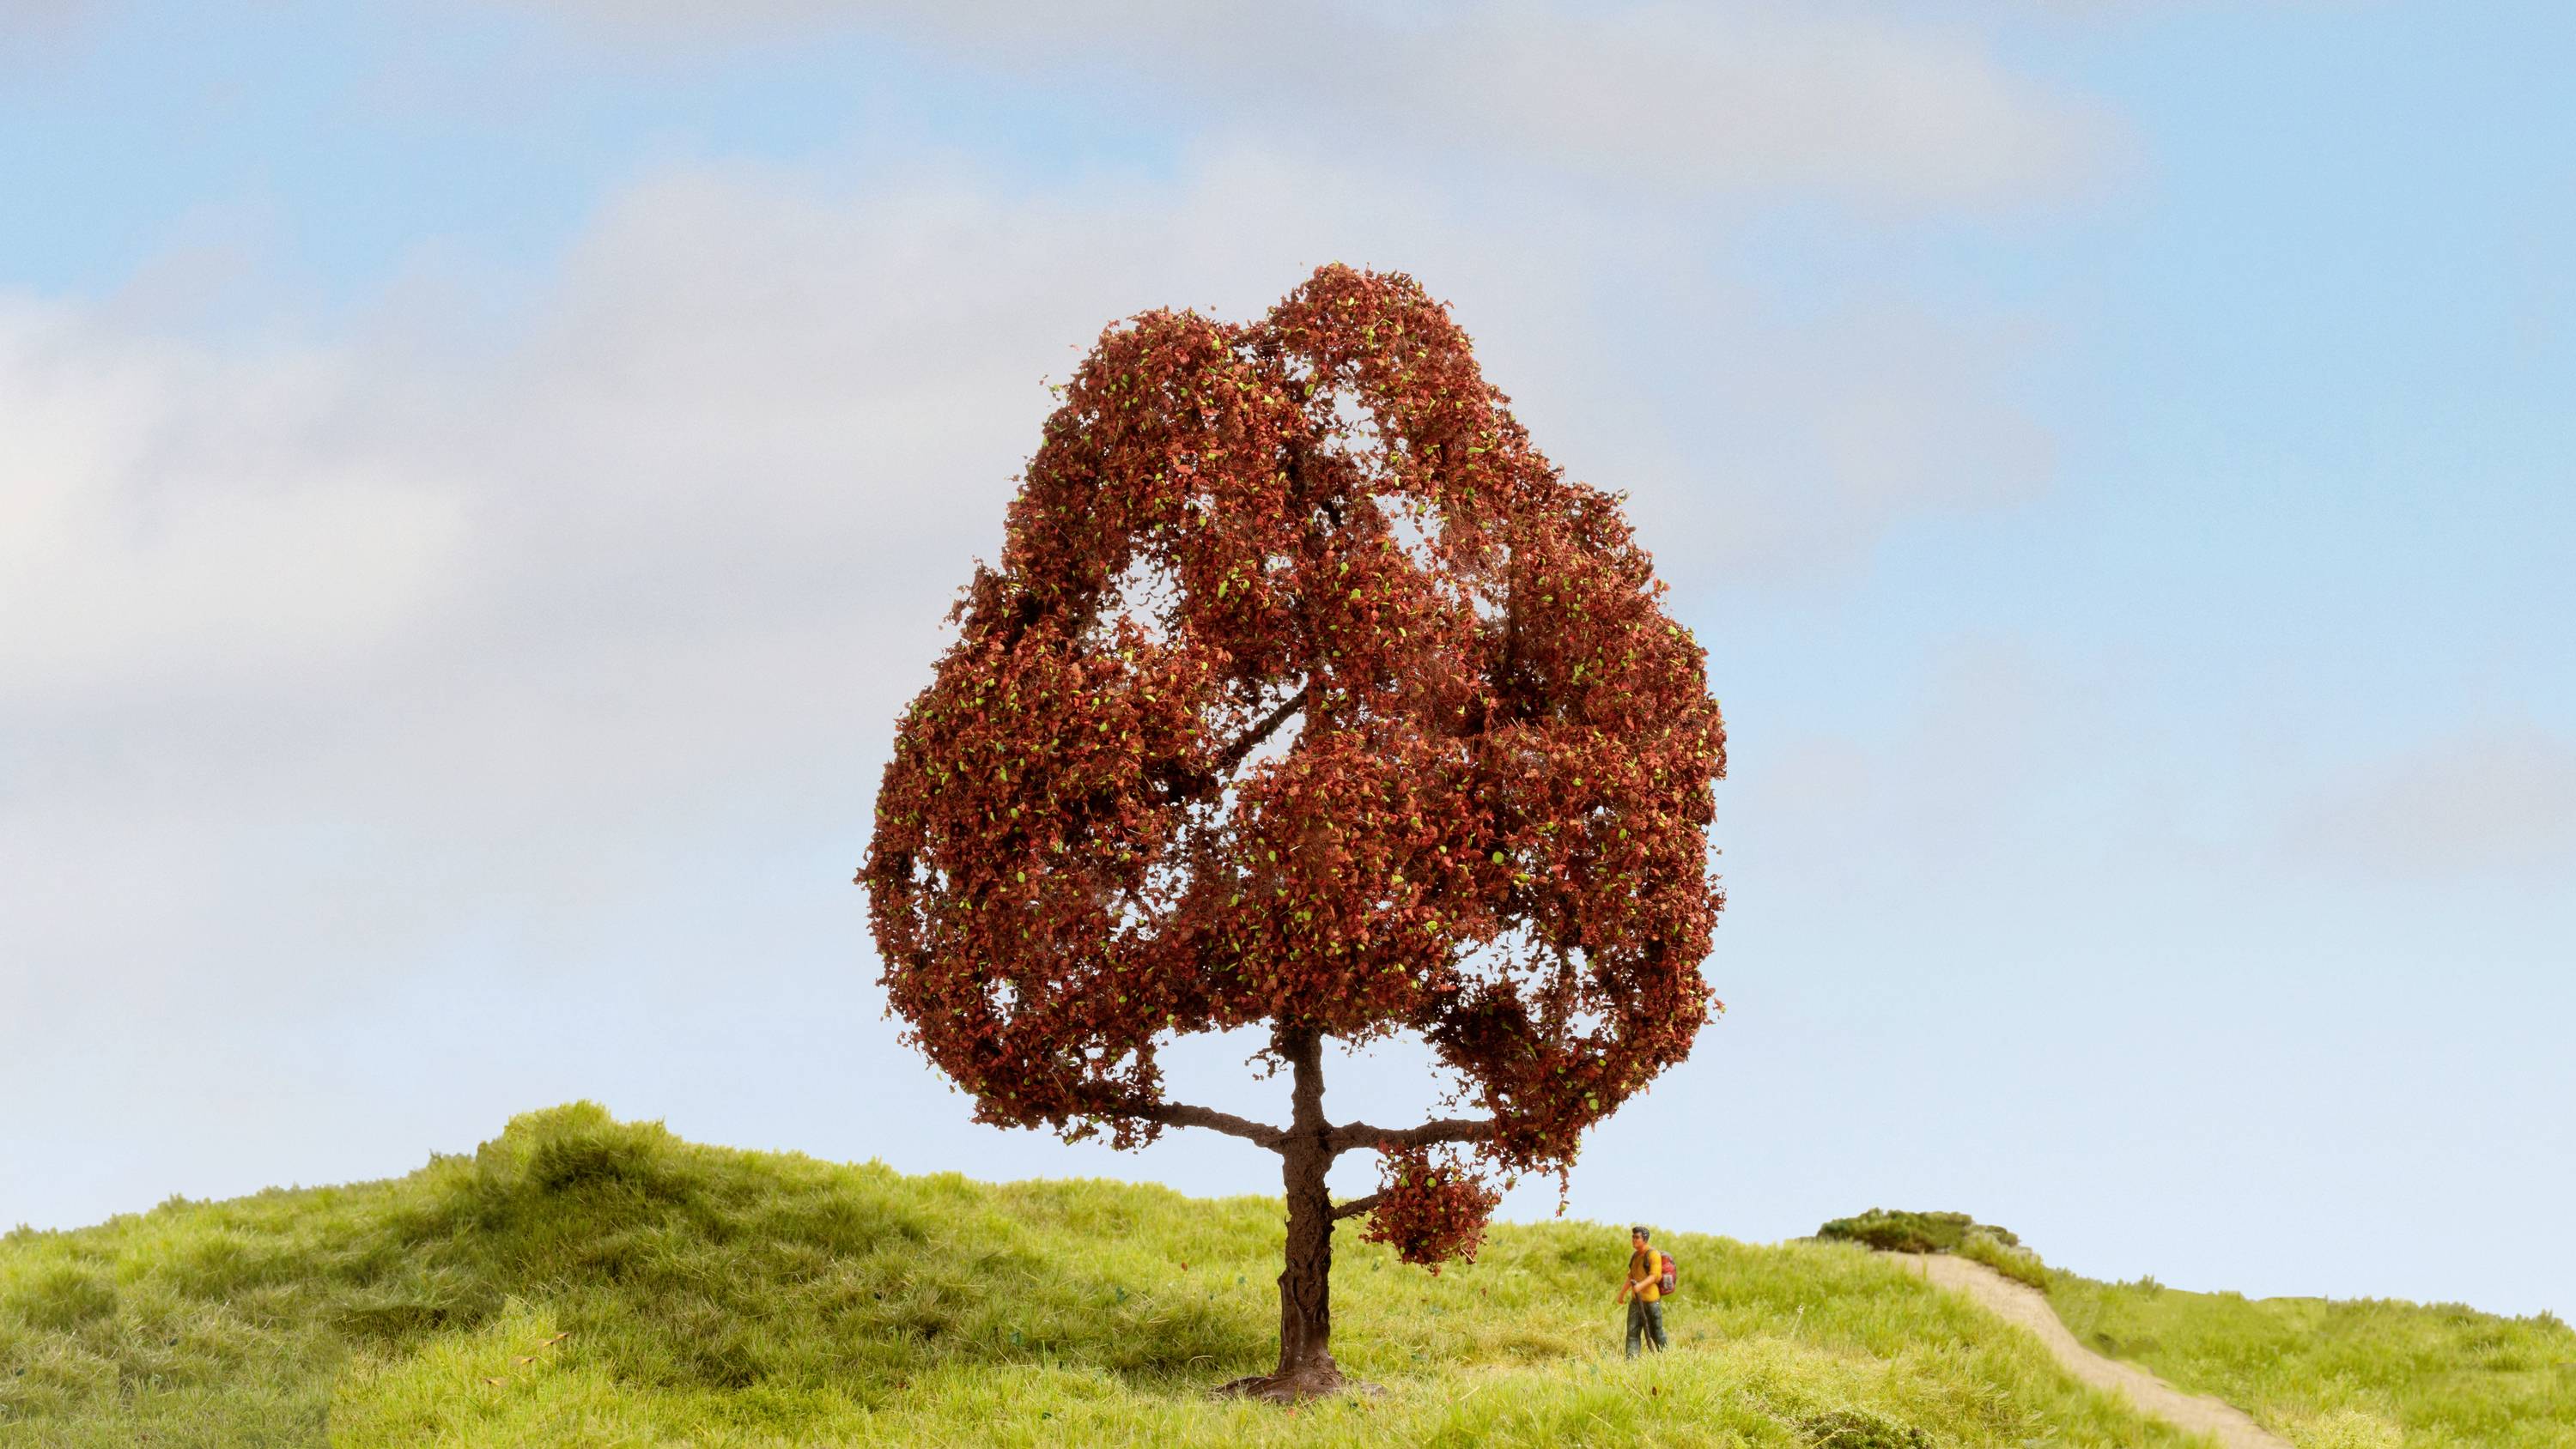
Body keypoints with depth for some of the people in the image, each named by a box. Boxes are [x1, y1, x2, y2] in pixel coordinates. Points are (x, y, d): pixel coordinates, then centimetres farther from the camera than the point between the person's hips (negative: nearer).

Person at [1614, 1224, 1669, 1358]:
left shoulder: (1653, 1255, -9)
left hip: (1651, 1300, -7)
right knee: (1632, 1331, -2)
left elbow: (1655, 1276, -18)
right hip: (1636, 1299, 7)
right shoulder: (1635, 1256, 15)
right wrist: (1621, 1294, 23)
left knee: (1656, 1332, 3)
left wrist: (1641, 1285, -33)